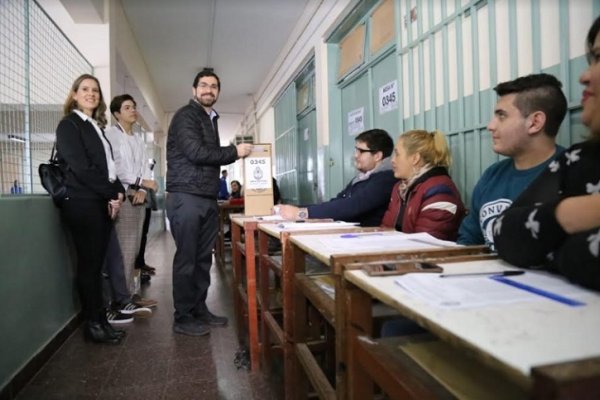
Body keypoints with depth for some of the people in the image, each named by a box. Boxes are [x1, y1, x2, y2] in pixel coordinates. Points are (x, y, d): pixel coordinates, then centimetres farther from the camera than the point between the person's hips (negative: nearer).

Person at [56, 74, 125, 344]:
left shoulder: (97, 127, 21)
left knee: (97, 263, 9)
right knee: (89, 263, -3)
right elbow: (81, 167, -13)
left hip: (103, 202, 7)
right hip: (82, 203, -7)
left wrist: (119, 193, 1)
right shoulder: (68, 125, -2)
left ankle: (100, 319, 15)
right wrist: (111, 194, -11)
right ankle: (92, 324, 6)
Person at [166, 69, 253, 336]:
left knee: (203, 258, 11)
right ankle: (183, 318, 8)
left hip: (208, 199, 8)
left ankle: (199, 310, 22)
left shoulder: (211, 119, 21)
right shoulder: (185, 116, -6)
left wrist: (234, 154, 7)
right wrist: (234, 151, -11)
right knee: (186, 258, -3)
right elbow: (195, 152, -19)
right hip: (186, 197, -8)